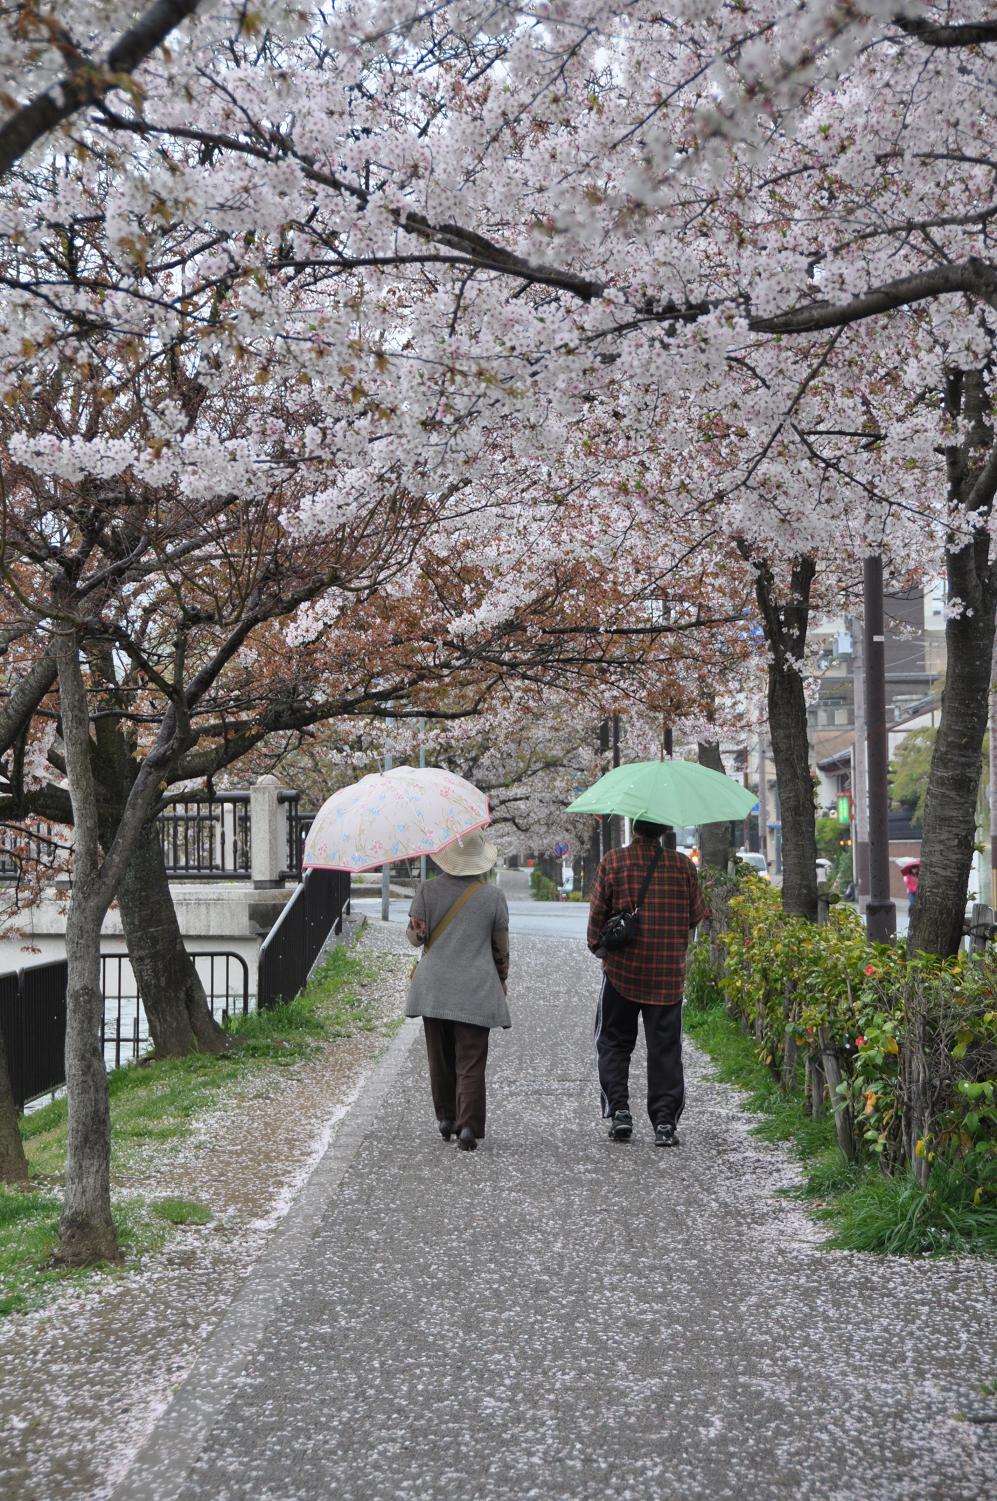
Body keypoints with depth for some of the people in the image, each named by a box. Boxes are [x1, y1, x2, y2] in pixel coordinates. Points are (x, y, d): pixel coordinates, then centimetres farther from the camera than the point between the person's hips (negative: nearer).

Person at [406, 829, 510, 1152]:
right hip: (476, 992, -1)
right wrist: (502, 983, 17)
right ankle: (468, 1126, -9)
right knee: (470, 1062, 0)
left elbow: (415, 937, -1)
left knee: (440, 1058, 16)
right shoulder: (493, 896, -2)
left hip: (433, 989, 2)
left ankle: (446, 1118, 24)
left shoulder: (428, 890, -3)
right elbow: (501, 949, 4)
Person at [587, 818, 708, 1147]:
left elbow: (597, 913, -5)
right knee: (665, 1048, 6)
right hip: (669, 973, 1)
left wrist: (597, 944, 13)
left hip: (623, 971, -1)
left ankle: (618, 1110, 0)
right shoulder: (682, 864, -1)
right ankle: (665, 1122, 3)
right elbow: (696, 914, 4)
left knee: (613, 1043, 13)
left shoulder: (613, 862, -5)